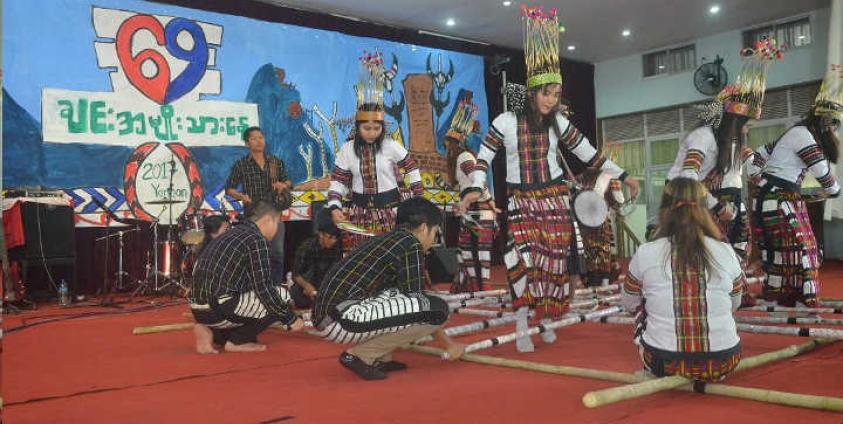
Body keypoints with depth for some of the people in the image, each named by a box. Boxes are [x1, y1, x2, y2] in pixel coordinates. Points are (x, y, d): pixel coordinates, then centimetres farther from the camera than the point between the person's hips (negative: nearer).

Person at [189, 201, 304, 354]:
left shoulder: (235, 232, 18)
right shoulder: (256, 239, -10)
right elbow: (264, 290, -14)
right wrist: (291, 319, -2)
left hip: (200, 307, 9)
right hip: (217, 307, -9)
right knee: (281, 296, -2)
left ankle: (213, 332, 10)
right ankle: (236, 341, 0)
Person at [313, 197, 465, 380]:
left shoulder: (385, 239, 22)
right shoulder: (412, 245, -3)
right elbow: (417, 301, -1)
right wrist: (449, 343, 12)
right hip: (342, 318, -10)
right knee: (437, 308, -9)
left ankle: (380, 358, 13)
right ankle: (359, 356, -4)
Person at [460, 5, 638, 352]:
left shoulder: (559, 124, 2)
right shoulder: (506, 121, -7)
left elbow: (589, 154, 9)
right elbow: (484, 157, -2)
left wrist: (623, 177, 10)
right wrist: (475, 189, -16)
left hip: (554, 198, 3)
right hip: (520, 201, -2)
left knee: (554, 257, 0)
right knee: (522, 258, -13)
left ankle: (545, 321, 17)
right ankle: (522, 328, -3)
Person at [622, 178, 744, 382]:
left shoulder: (645, 254, -8)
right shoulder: (726, 252, -5)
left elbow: (628, 304, 8)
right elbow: (735, 304, 13)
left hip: (663, 364, -1)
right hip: (721, 364, 2)